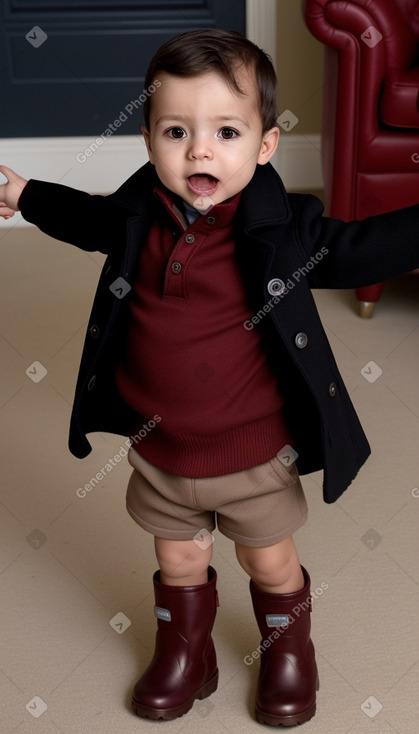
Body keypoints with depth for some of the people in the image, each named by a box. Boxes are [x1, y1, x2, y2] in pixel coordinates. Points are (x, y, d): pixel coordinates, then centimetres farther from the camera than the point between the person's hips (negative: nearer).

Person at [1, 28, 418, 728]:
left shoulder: (284, 228, -20)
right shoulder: (138, 216, -10)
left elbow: (358, 248, -9)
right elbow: (88, 218, 13)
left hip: (253, 454, -2)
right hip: (159, 450, 3)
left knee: (271, 564, 20)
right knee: (179, 564, 23)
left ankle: (289, 649, 49)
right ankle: (183, 652, 50)